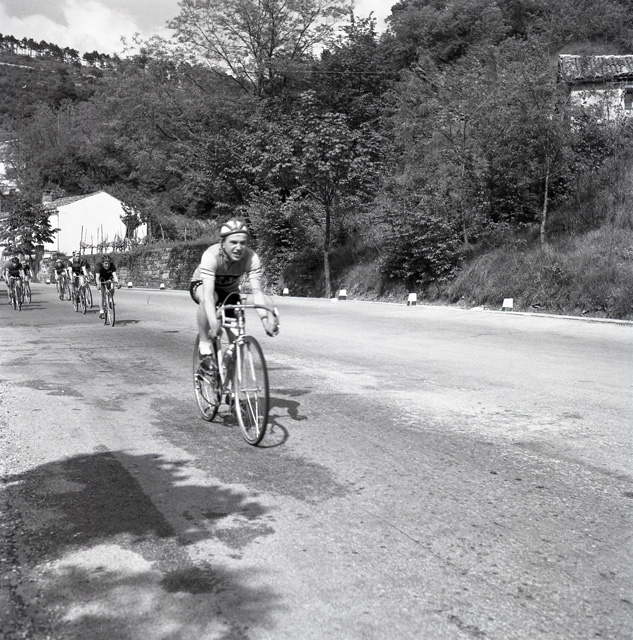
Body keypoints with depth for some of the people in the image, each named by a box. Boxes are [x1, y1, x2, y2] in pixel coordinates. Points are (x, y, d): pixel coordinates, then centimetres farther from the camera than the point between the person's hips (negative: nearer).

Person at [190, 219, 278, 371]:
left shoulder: (252, 258, -30)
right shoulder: (211, 255, -37)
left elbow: (257, 291, -37)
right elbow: (208, 293, -47)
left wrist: (265, 318, -53)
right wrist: (213, 322, -62)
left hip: (229, 290, 3)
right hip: (200, 285, -3)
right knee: (208, 298, -38)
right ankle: (204, 347, -24)